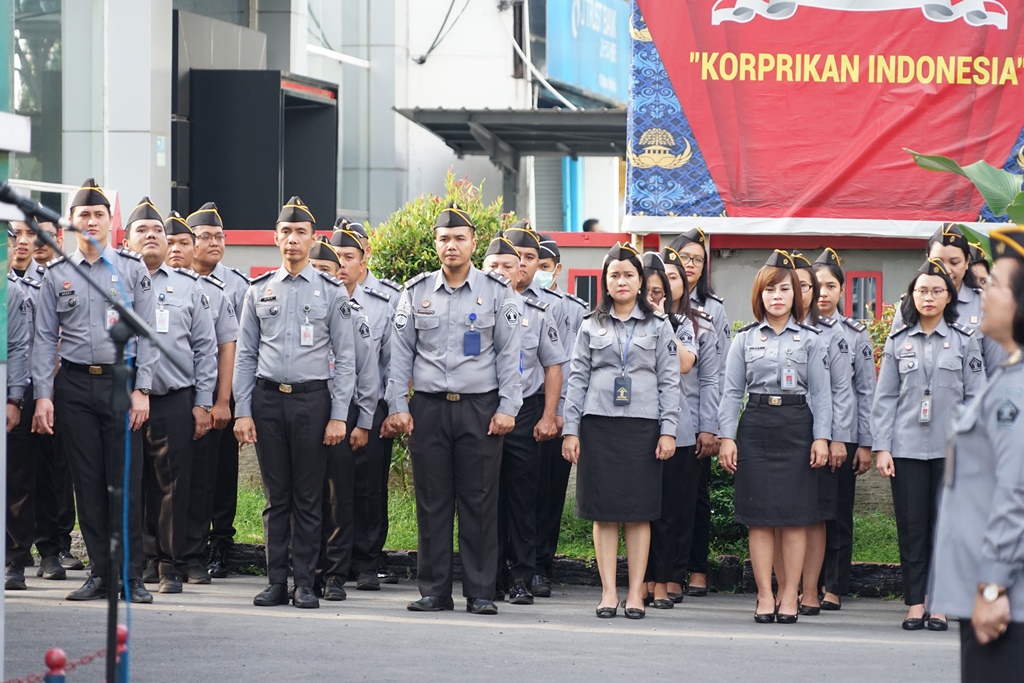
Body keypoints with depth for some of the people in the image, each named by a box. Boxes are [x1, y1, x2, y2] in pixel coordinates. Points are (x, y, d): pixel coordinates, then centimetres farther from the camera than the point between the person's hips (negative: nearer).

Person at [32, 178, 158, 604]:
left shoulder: (133, 269, 5)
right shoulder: (57, 275, 8)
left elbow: (147, 333, 2)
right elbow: (45, 339, 7)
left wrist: (141, 389, -6)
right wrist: (42, 395, -1)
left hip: (121, 381, -2)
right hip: (74, 385, 2)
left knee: (126, 483, -4)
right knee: (87, 483, 3)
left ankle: (132, 576, 0)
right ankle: (99, 573, 9)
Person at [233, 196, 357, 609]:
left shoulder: (331, 293, 3)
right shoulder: (259, 291, 9)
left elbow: (345, 358, 2)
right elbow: (245, 355, 10)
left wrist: (339, 416, -5)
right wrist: (242, 412, 2)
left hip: (312, 398, -2)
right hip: (267, 399, 2)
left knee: (308, 498, 1)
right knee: (276, 497, 5)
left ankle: (305, 582, 5)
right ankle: (276, 581, 9)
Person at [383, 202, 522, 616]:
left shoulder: (497, 292, 4)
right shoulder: (417, 292, 9)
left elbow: (509, 355, 3)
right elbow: (400, 354, 10)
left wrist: (507, 408, -4)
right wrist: (397, 406, 2)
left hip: (480, 409, -2)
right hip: (427, 408, 2)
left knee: (480, 503, -1)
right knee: (431, 502, 3)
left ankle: (481, 592, 3)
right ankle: (433, 591, 8)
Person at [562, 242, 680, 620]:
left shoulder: (658, 326, 9)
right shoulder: (591, 327, 11)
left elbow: (669, 381, 6)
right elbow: (577, 379, 9)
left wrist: (668, 430, -3)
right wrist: (570, 430, 1)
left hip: (643, 425, -1)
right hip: (598, 425, 1)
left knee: (639, 513, 0)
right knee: (604, 512, 0)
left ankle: (636, 593, 3)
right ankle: (608, 592, 3)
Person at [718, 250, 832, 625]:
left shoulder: (809, 339, 7)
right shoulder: (746, 338, 9)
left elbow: (821, 392, 4)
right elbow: (732, 391, 8)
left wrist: (821, 437, -4)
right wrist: (726, 436, -1)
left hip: (797, 425, -1)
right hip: (756, 425, 1)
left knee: (795, 516, -2)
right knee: (759, 516, -1)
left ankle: (789, 595, 4)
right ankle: (765, 596, 2)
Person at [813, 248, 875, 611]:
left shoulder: (856, 334, 7)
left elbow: (866, 392, 7)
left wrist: (866, 444, 2)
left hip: (842, 434, 0)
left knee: (837, 513, 3)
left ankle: (833, 589, 8)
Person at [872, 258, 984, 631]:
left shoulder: (964, 340, 5)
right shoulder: (898, 341, 7)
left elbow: (975, 398, 4)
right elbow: (885, 397, 7)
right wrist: (881, 447, 0)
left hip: (951, 447, -1)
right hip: (907, 446, 1)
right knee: (911, 527, 1)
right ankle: (914, 603, 7)